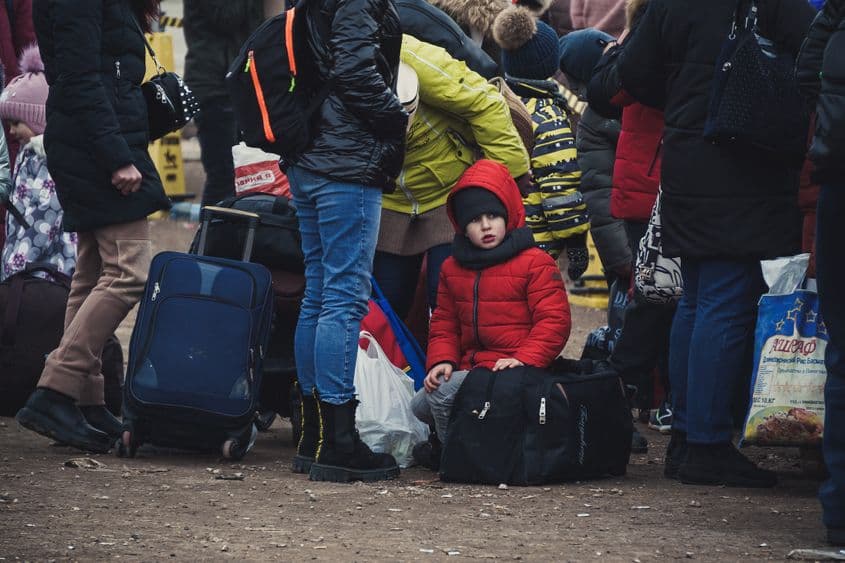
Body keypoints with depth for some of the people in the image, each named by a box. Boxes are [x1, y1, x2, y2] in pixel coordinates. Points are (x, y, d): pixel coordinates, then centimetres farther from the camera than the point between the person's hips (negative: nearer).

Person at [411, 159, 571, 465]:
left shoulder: (536, 264, -5)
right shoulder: (453, 268, 16)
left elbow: (554, 320, -11)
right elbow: (444, 323, 21)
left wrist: (524, 359, -23)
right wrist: (441, 360, 0)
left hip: (513, 369, -7)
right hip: (470, 366, 8)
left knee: (444, 393, -26)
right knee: (420, 406, -9)